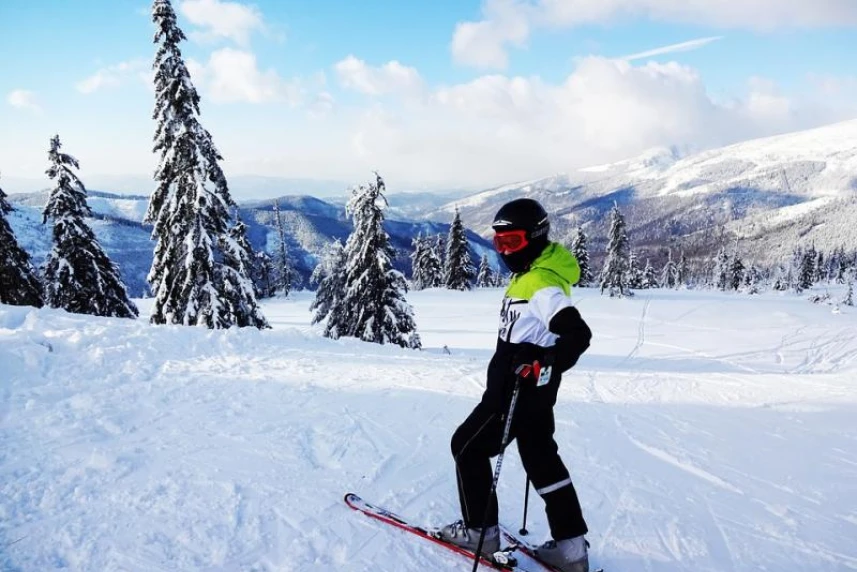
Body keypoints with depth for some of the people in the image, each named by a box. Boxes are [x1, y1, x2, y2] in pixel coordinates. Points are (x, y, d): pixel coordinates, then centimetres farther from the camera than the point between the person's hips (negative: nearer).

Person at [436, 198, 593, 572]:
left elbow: (578, 335, -30)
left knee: (467, 447, 6)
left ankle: (479, 530, 18)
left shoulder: (542, 285, -21)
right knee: (542, 460, 14)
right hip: (531, 391, 10)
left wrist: (543, 367, -33)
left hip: (516, 391, -10)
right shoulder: (527, 276, 10)